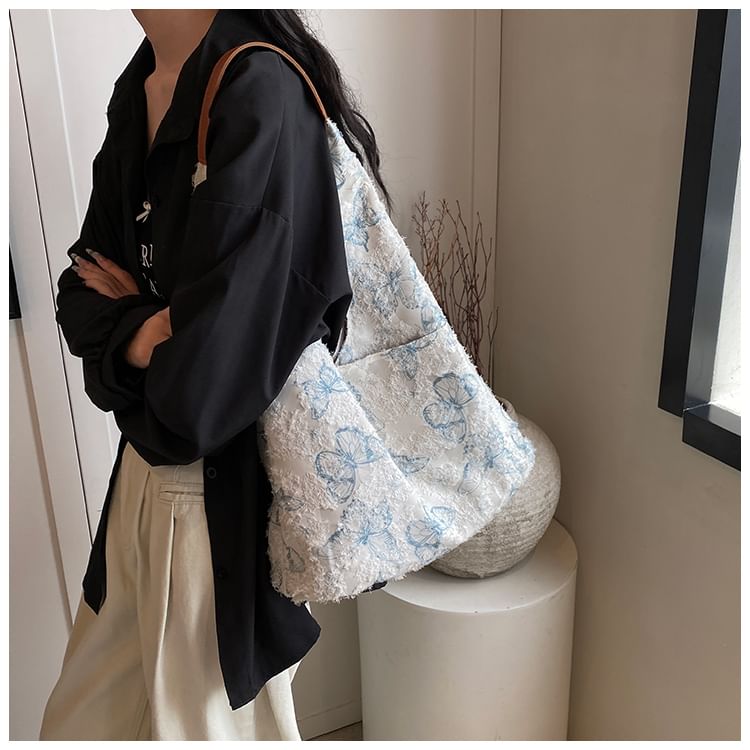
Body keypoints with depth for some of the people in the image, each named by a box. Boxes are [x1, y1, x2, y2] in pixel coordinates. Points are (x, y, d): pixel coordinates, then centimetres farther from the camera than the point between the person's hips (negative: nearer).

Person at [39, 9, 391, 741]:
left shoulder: (262, 97, -21)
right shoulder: (137, 89, 6)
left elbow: (200, 384, -27)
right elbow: (86, 286, 6)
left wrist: (131, 328, -6)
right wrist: (141, 332, -14)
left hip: (227, 486, -8)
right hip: (149, 465, 8)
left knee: (210, 716, 18)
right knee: (92, 714, 27)